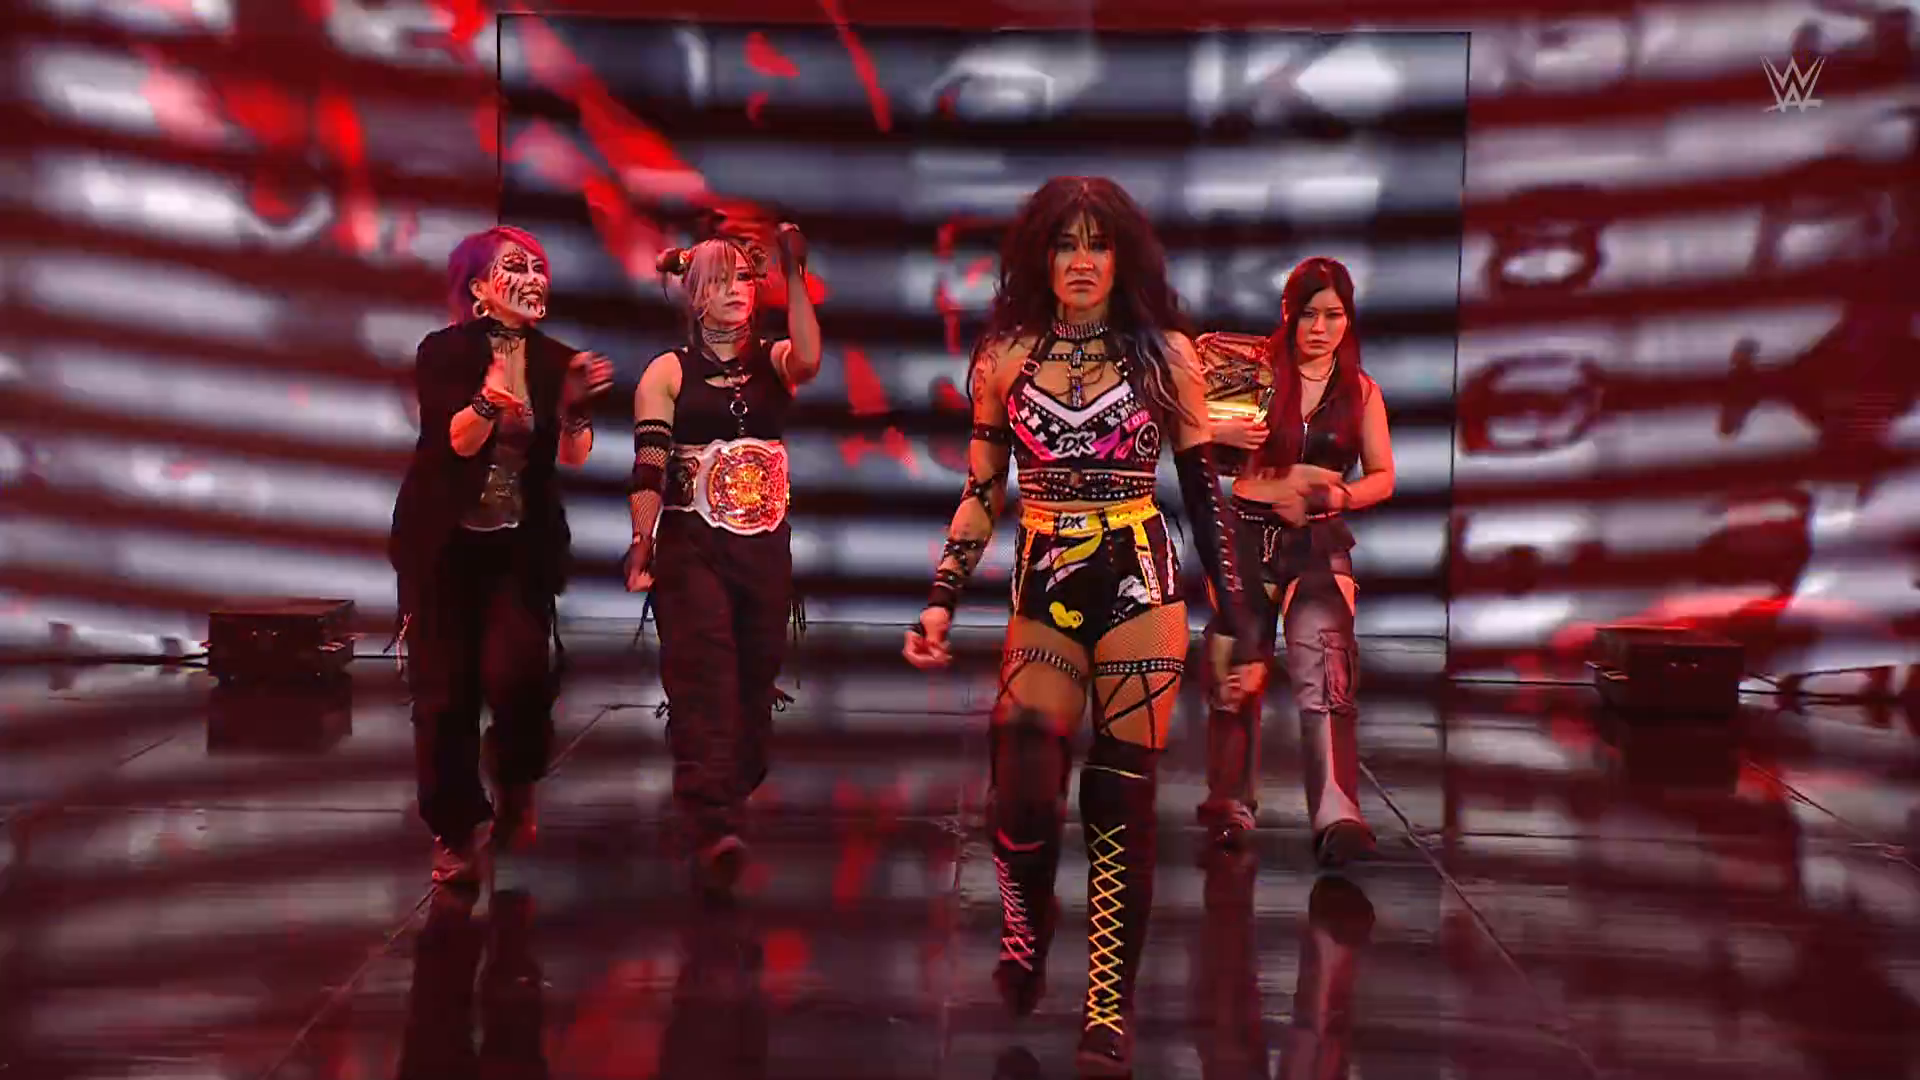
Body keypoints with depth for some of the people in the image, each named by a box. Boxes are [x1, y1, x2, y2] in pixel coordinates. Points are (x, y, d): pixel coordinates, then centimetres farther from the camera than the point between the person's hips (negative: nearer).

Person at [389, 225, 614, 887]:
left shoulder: (556, 360, 3)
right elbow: (459, 440, -19)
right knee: (446, 690, 0)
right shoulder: (444, 352, -6)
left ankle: (516, 793, 14)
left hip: (524, 546, 2)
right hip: (444, 542, -1)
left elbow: (574, 457, -7)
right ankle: (455, 832, 15)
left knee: (517, 673, -15)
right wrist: (491, 398, -38)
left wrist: (575, 404, -26)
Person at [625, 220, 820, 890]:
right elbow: (649, 465, -3)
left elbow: (808, 361, -15)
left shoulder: (773, 361, 10)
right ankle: (712, 829, -27)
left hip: (766, 550, 3)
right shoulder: (668, 373, 5)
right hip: (691, 550, -3)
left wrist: (795, 276, -19)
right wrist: (642, 544, -15)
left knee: (754, 683, 6)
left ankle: (730, 802, 22)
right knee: (705, 681, -17)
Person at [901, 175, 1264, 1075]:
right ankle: (1026, 934, 23)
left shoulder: (1164, 353, 2)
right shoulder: (1004, 358, 6)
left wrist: (1236, 625, 2)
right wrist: (942, 600, 1)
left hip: (1140, 585, -1)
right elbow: (981, 493, 11)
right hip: (1044, 594, 1)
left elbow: (1204, 497, 5)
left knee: (1120, 804, -3)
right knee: (1022, 799, -10)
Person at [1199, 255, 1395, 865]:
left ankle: (1337, 819, -27)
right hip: (1247, 532, 1)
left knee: (1323, 674, -17)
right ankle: (1231, 808, 22)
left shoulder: (1361, 391, 7)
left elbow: (1382, 476, 11)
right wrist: (1226, 433, -18)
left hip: (1319, 542, 0)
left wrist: (1339, 495, -10)